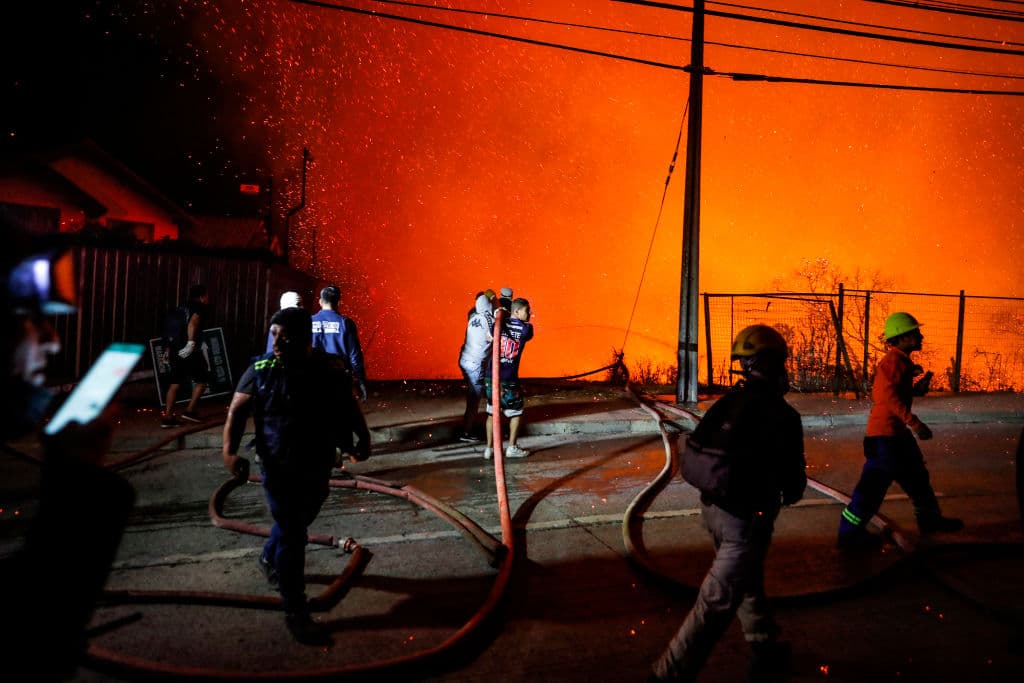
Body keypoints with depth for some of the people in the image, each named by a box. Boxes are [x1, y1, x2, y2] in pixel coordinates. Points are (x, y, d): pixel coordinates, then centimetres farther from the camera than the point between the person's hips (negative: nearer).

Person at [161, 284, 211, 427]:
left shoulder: (181, 308, 22)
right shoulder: (199, 308, -2)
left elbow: (171, 328, 23)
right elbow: (193, 322, -22)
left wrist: (169, 350, 27)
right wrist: (191, 343, -30)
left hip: (174, 349, 8)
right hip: (189, 351, -7)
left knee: (175, 383, 9)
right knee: (202, 379, 7)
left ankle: (168, 417, 7)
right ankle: (190, 411, 2)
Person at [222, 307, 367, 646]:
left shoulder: (331, 367, -6)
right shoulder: (261, 370, -13)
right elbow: (237, 412, -9)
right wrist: (229, 451, -23)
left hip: (319, 467, 4)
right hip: (280, 468, -4)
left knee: (299, 522, 24)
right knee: (292, 536, -2)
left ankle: (269, 559, 55)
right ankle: (296, 612, 10)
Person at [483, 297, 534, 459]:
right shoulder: (526, 328, -4)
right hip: (509, 379, -3)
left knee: (492, 412, 14)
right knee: (517, 412, 15)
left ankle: (489, 448, 16)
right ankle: (512, 448, 18)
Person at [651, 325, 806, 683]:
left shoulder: (728, 401, 1)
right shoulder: (782, 415, -17)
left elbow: (693, 450, 4)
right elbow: (793, 479, -11)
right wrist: (791, 492, 12)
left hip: (712, 506, 8)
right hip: (745, 520, -7)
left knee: (748, 582, 27)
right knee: (716, 605, 1)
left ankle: (766, 652, 46)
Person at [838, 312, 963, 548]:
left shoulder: (901, 361, 15)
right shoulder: (894, 361, -16)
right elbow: (889, 396, -26)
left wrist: (919, 386, 3)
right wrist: (915, 423, -25)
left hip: (897, 432, 11)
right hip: (885, 433, -11)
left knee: (916, 475, 23)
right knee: (874, 483, -7)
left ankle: (929, 519, 42)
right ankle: (849, 532, -1)